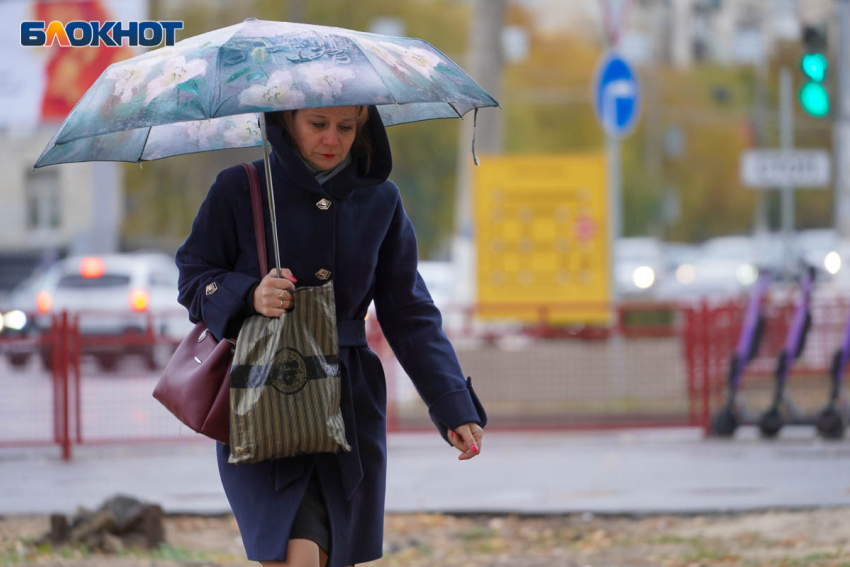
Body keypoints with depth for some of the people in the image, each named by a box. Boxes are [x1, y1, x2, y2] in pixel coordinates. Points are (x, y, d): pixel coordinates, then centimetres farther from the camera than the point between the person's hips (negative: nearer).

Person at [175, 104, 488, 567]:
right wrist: (247, 295, -17)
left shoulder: (380, 201, 7)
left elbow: (409, 314, 9)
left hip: (349, 406, 3)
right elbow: (194, 277, 4)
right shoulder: (238, 191, -1)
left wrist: (455, 408, 0)